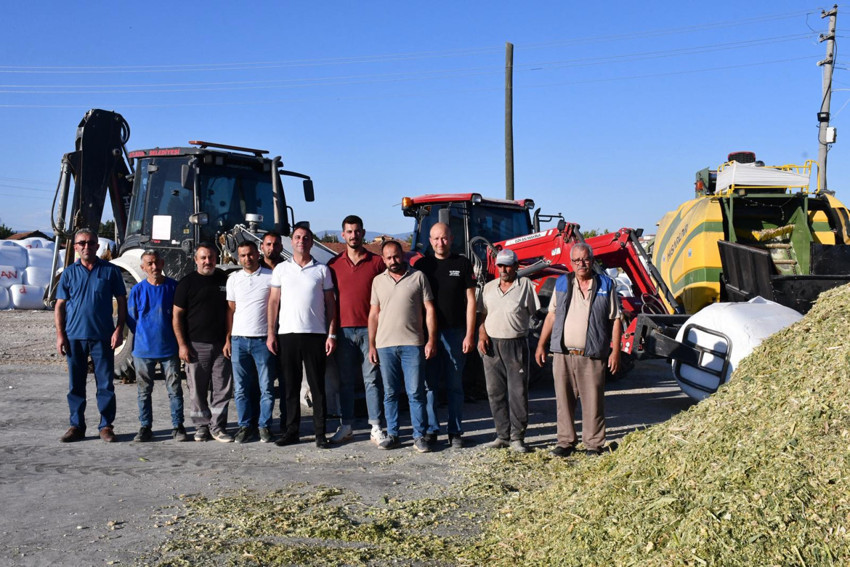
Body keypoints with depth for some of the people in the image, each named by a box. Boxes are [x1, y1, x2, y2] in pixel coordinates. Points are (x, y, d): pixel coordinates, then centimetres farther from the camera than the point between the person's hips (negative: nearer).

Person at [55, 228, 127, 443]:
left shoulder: (110, 271, 3)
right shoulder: (69, 273, 7)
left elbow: (121, 302, 4)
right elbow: (60, 306, 8)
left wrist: (119, 330, -5)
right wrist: (60, 334, -1)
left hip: (103, 336, -2)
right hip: (74, 336, 2)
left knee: (105, 383, 2)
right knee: (76, 384, 7)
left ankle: (106, 425, 11)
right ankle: (76, 426, 17)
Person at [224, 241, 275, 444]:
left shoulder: (271, 277, 1)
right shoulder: (233, 278, 11)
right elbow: (231, 309, 14)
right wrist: (228, 339, 8)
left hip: (263, 339, -3)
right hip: (239, 339, 3)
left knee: (266, 387, 1)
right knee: (241, 388, 6)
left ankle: (264, 425, 12)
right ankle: (246, 425, 16)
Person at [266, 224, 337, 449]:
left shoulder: (322, 270, 7)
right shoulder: (281, 269, 10)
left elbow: (330, 303, 7)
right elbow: (273, 302, 9)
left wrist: (332, 334, -2)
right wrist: (271, 333, 1)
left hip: (315, 334, -1)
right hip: (287, 334, 1)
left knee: (317, 386, 1)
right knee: (290, 386, 6)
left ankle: (320, 433, 7)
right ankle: (291, 430, 14)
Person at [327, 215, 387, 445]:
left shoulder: (377, 262, 5)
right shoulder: (334, 264, 9)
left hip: (369, 329, -2)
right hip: (344, 329, 2)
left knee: (372, 379, 0)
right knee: (345, 380, 7)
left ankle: (376, 428, 4)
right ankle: (346, 426, 15)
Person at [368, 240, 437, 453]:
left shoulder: (418, 277, 4)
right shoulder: (378, 281, 13)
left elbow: (429, 309, 2)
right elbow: (374, 314, 14)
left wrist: (431, 339, -6)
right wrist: (371, 345, 8)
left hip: (412, 344, -3)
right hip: (385, 345, 3)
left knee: (416, 393, -2)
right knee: (390, 393, 8)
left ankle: (419, 436, 5)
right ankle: (392, 435, 16)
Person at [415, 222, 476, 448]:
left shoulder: (462, 264, 3)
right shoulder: (422, 265, 7)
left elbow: (470, 300, 2)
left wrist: (469, 334, -5)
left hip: (455, 332, -1)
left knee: (455, 385, 5)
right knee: (429, 384, 4)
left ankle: (455, 432, 12)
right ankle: (431, 430, 13)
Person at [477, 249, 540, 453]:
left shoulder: (525, 285, 0)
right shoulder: (489, 287, 12)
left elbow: (534, 314, 2)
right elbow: (482, 314, 13)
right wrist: (482, 335, -3)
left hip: (516, 344, -4)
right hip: (492, 345, 4)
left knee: (518, 392, -3)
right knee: (495, 392, 7)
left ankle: (517, 437, 5)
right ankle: (502, 435, 17)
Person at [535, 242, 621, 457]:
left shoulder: (606, 285, 4)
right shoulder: (562, 283, 12)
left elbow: (615, 320, 3)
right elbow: (551, 315, 15)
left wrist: (615, 351, -4)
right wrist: (541, 345, 11)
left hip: (592, 356, -2)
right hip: (563, 353, 3)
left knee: (593, 402, 1)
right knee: (564, 400, 6)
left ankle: (594, 444, 13)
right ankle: (566, 441, 17)